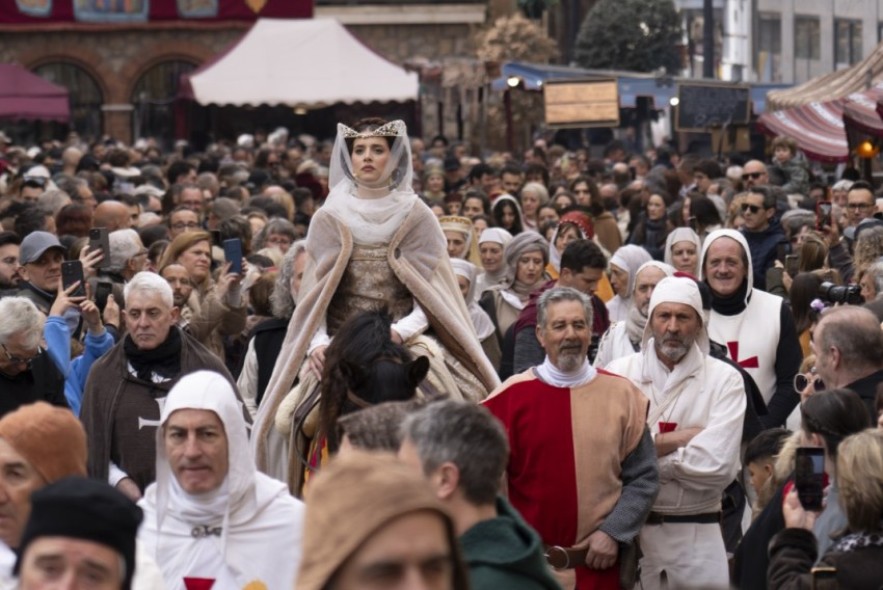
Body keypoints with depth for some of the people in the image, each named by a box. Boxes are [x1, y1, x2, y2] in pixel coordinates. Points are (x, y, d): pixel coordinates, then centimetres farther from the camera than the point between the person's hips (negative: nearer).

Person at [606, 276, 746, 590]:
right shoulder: (619, 374, 2)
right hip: (629, 528, 0)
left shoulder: (724, 380, -1)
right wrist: (674, 439, -13)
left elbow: (717, 464, -13)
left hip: (698, 534, 0)